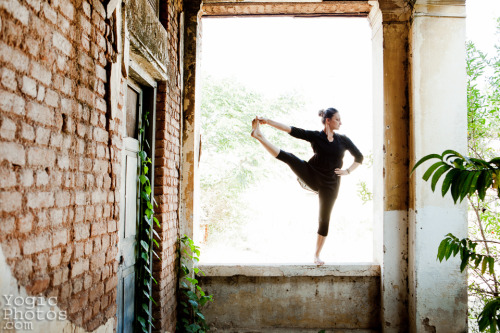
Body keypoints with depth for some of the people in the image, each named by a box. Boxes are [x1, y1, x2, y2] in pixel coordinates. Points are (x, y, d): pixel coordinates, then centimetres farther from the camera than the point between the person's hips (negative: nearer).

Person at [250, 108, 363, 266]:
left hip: (330, 184, 1)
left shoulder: (343, 140, 4)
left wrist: (348, 171, 0)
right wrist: (268, 121, -18)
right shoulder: (315, 136, -1)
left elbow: (359, 157, 15)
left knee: (325, 219, 1)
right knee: (288, 158, -23)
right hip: (311, 175, -1)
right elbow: (291, 130, -10)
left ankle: (317, 255, 12)